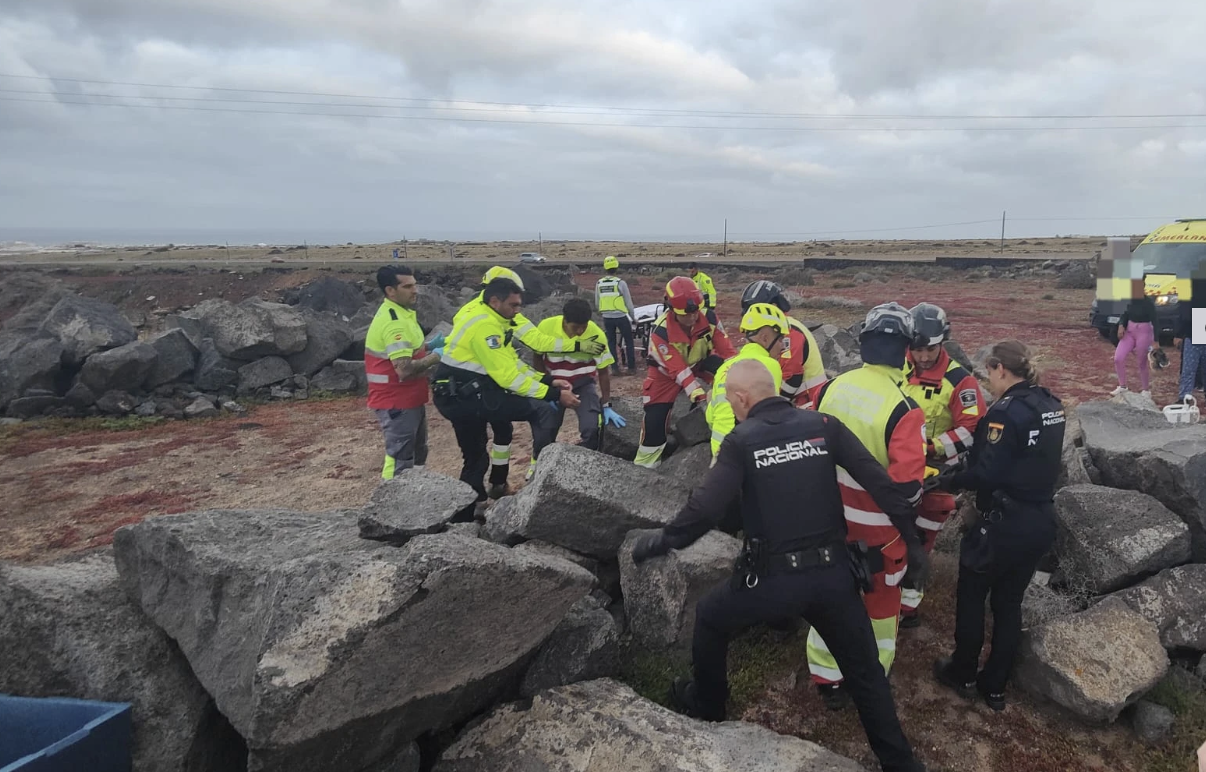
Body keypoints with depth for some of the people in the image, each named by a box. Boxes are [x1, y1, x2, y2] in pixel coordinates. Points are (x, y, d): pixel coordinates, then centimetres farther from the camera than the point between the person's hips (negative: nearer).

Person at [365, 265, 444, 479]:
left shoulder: (400, 313, 9)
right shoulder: (394, 322, -24)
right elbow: (405, 370, -31)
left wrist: (428, 346, 6)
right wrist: (435, 357, -17)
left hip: (408, 399, 10)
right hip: (397, 403, -10)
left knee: (416, 454, 22)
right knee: (400, 461, -2)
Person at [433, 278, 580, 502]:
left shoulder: (491, 322, 14)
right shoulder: (484, 325, -19)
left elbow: (512, 364, 14)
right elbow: (508, 377, -23)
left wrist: (548, 381, 2)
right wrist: (554, 395, -20)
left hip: (461, 395, 11)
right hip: (464, 396, -11)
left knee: (475, 458, 25)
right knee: (544, 410, -13)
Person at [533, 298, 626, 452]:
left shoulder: (596, 334, -24)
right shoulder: (546, 327, -23)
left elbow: (603, 371, -11)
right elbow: (538, 359, -5)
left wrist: (606, 406, -9)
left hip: (584, 384, -1)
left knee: (591, 428, -17)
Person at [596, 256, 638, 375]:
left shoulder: (599, 284, 1)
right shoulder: (620, 283, -12)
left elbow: (597, 304, 10)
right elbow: (628, 302, -6)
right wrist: (633, 317, 7)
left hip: (607, 318, 4)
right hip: (621, 317, -3)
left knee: (611, 343, 13)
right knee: (629, 342, 9)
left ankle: (614, 368, 11)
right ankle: (631, 368, 10)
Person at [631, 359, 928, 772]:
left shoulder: (741, 441, -8)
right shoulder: (823, 425, 1)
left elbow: (706, 507, -15)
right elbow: (879, 482, -3)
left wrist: (661, 541, -1)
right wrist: (912, 536, 6)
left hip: (773, 579, -3)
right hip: (833, 574, 3)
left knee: (709, 618, 26)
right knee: (865, 671, 21)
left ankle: (706, 704, 43)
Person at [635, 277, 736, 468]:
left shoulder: (709, 318, -24)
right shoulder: (660, 332, -33)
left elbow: (725, 349, -19)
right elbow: (678, 370, -35)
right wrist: (699, 396, -43)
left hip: (699, 363, 4)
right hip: (666, 372, -3)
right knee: (655, 418, -9)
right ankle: (643, 465, 7)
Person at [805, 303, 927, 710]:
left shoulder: (831, 388, -7)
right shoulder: (903, 409, -23)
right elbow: (906, 487, -24)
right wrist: (911, 535, -6)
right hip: (878, 529, -4)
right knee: (880, 604, 19)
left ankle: (827, 681, 33)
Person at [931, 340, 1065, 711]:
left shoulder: (1006, 411, -21)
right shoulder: (1051, 405, 5)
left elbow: (986, 475, -24)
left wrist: (948, 479, -7)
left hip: (1005, 524, -7)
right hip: (1041, 521, 8)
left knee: (971, 596, 13)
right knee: (1009, 603, 18)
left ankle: (964, 674, 28)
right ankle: (995, 686, 28)